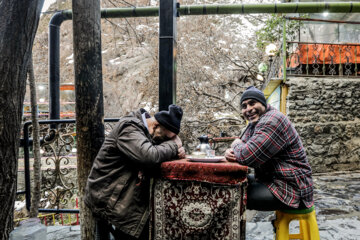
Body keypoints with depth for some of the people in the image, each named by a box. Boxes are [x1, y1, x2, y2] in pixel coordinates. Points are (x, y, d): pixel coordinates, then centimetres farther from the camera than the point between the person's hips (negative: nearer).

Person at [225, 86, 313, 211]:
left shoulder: (273, 120, -21)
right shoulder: (254, 123, 12)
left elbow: (248, 156, -28)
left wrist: (236, 145, -6)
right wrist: (231, 152, -9)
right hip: (268, 179, 10)